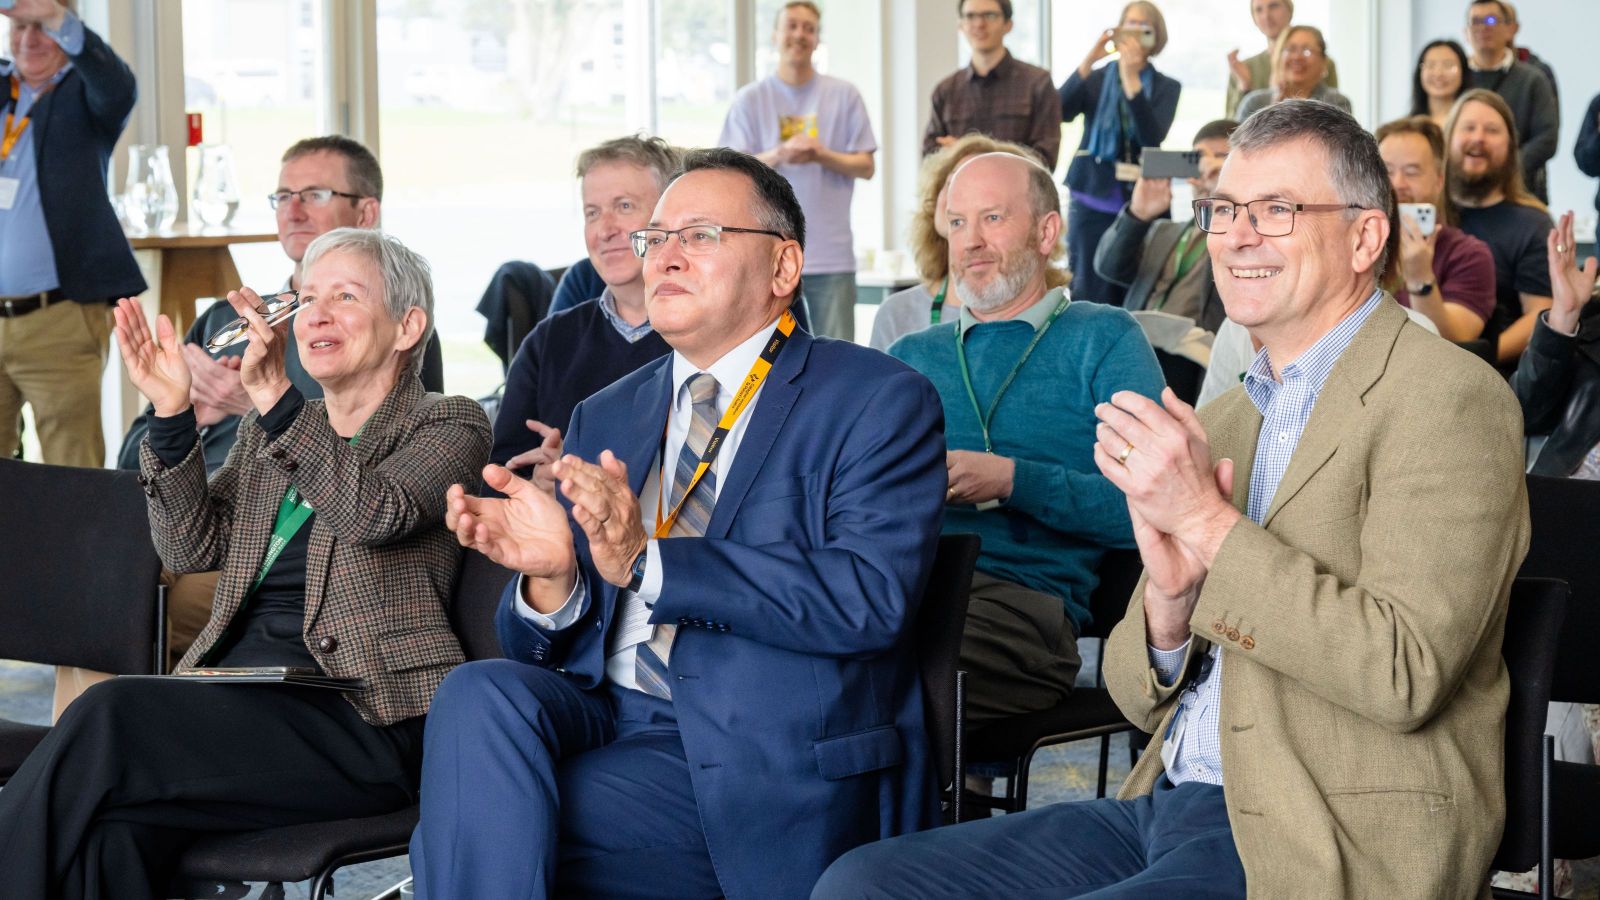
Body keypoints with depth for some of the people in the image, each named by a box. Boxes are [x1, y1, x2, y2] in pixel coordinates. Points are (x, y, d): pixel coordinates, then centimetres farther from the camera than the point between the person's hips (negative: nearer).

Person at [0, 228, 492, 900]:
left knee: (111, 715, -29)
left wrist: (276, 401, -23)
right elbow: (193, 547, 13)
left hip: (364, 717, -5)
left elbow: (375, 515, -14)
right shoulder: (270, 431, 26)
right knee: (114, 828, -30)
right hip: (237, 683, 5)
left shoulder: (449, 425, 7)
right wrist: (173, 414, 1)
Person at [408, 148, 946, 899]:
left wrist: (650, 561, -21)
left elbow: (873, 596, -15)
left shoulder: (877, 401, 1)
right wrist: (552, 574, -10)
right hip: (605, 717, 6)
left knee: (477, 818, -27)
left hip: (759, 763, -5)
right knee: (479, 695, -27)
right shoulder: (604, 421, 19)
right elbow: (548, 646, 15)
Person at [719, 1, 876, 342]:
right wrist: (778, 155, -19)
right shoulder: (750, 99, 5)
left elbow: (866, 166, 6)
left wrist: (821, 156, -13)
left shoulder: (844, 95, 6)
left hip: (832, 254, 0)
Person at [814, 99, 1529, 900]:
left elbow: (1406, 675, -19)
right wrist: (1171, 596, -7)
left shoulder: (1446, 398, -7)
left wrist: (1208, 522, -18)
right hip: (1168, 806, 8)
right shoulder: (1218, 420, 17)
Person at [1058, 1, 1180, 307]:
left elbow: (1153, 138, -11)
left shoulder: (1166, 87, 7)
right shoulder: (1095, 79, 9)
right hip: (1093, 201, 0)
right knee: (1090, 294, -6)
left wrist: (1131, 80, -18)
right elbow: (1060, 113, -10)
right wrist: (1088, 62, -20)